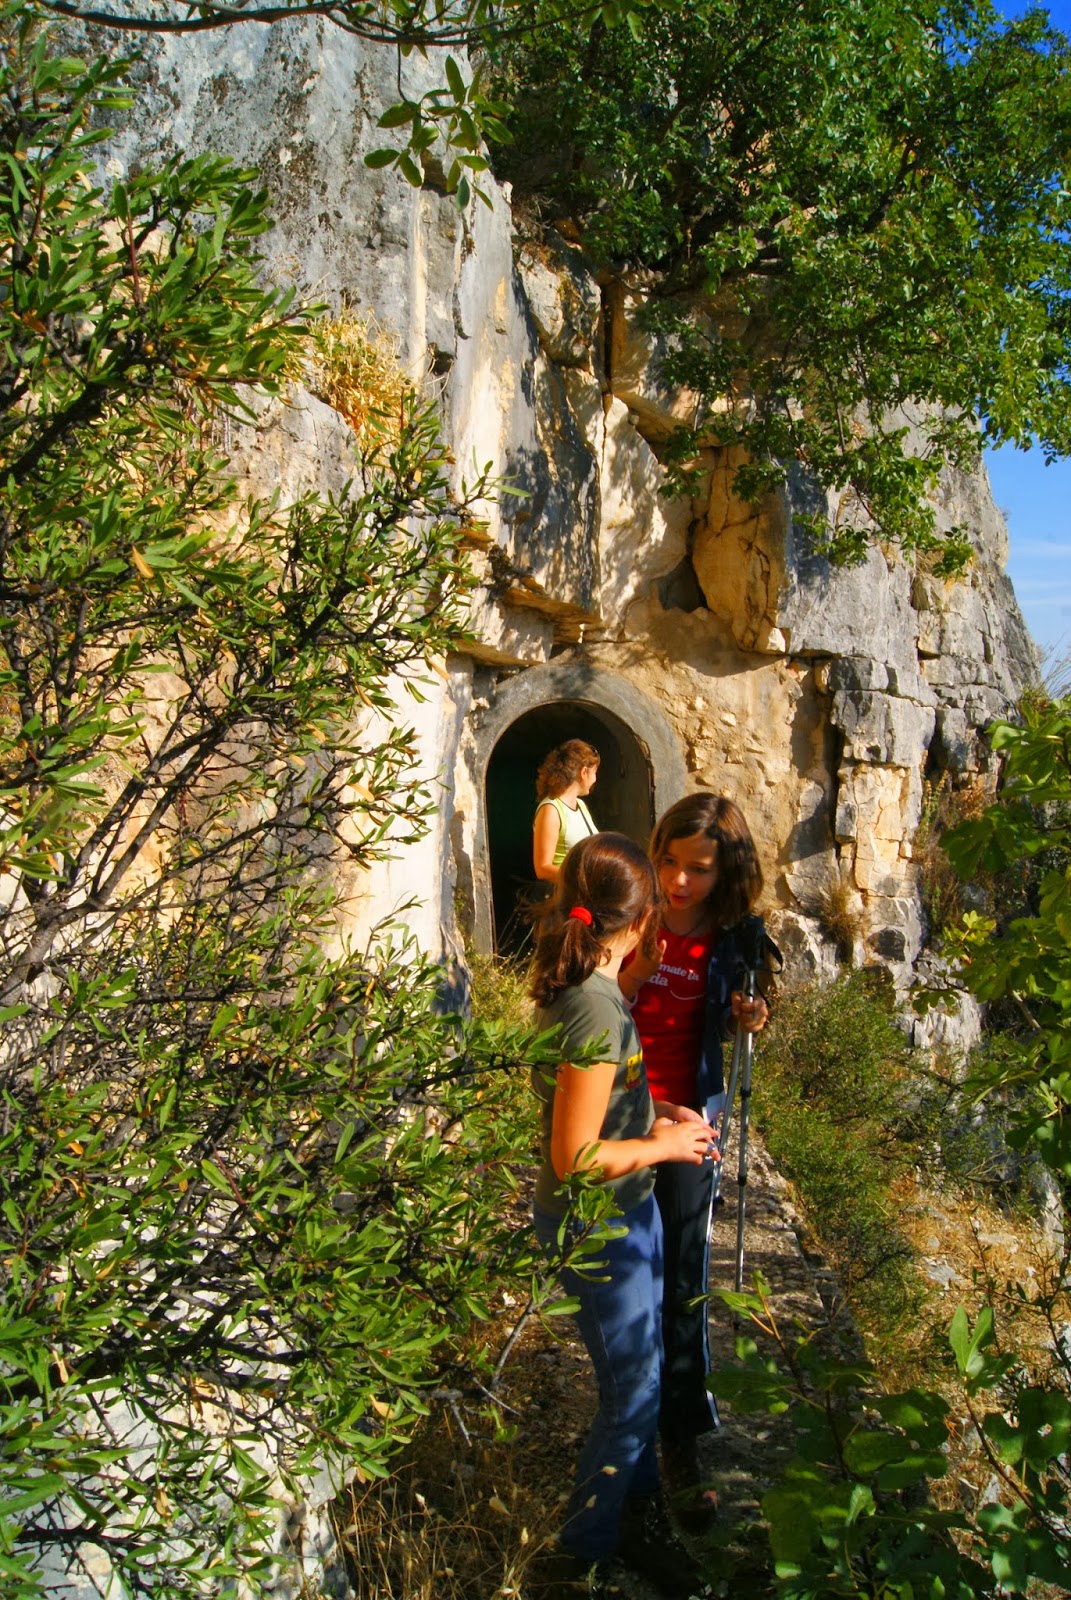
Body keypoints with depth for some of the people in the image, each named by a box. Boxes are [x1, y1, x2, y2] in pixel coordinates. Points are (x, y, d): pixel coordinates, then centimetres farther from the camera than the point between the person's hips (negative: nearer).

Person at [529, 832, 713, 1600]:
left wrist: (656, 1116, 5)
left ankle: (640, 1519, 46)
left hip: (626, 1216, 9)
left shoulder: (578, 985, -2)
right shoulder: (597, 1008, -31)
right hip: (599, 1228, -9)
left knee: (641, 1379, 25)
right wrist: (663, 1146, -16)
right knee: (632, 1395, 12)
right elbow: (575, 1157, -29)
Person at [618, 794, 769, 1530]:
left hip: (687, 1116, 0)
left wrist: (742, 1018, -15)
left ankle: (683, 1439, 20)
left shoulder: (728, 941, -10)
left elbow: (712, 1023, 6)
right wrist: (633, 977, -31)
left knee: (683, 1277, 3)